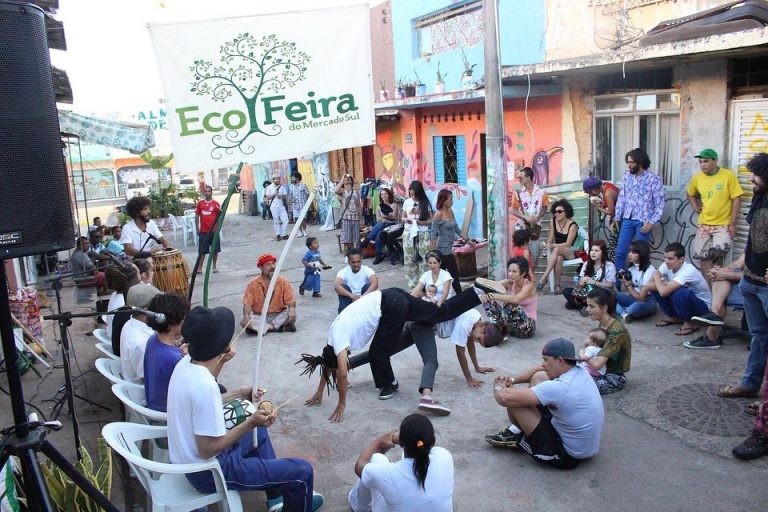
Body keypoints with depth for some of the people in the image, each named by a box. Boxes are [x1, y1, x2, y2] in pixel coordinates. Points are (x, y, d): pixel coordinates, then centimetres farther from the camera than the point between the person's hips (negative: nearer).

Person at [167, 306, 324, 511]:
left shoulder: (185, 364, -5)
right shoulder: (204, 386, -33)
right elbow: (208, 450, -27)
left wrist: (238, 394, 13)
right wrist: (250, 423, -23)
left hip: (189, 458, 10)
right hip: (208, 471, -10)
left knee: (259, 431, 32)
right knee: (302, 471, -7)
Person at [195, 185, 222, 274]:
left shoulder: (216, 203, 1)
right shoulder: (200, 203, 4)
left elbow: (219, 216, 4)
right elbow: (197, 216, 8)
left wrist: (221, 211, -18)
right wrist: (197, 228, 4)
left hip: (214, 230, 0)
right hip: (203, 231, 0)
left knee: (215, 250, 6)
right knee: (202, 250, 4)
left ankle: (214, 266, 19)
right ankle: (200, 267, 9)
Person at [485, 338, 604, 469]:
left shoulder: (559, 388, -32)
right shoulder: (580, 370, -7)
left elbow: (505, 398, -32)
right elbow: (541, 370, 12)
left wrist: (498, 389, -8)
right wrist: (512, 380, 2)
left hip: (568, 456, -8)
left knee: (514, 402, -14)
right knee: (538, 377, 6)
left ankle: (516, 437, 18)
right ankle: (516, 431, 15)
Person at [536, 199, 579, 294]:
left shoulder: (572, 225, -15)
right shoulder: (553, 221, -1)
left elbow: (568, 244, -19)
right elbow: (550, 239, 1)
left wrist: (552, 246, -31)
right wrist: (547, 244, -23)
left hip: (571, 252, -3)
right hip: (558, 252, 3)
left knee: (557, 249, -38)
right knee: (558, 258, -36)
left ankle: (544, 277, -42)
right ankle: (557, 285, -35)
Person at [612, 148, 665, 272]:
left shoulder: (653, 179, -9)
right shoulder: (627, 175, 5)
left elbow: (659, 203, -7)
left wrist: (652, 222, -13)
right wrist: (617, 217, 11)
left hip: (643, 221, -4)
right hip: (627, 219, 4)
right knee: (620, 251, 5)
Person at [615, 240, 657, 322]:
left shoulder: (650, 270, -20)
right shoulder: (632, 267, 1)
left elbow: (641, 297, -22)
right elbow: (629, 291, 6)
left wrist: (628, 284, -16)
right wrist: (626, 282, -12)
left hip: (647, 302, -7)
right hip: (634, 297, 7)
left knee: (637, 306, -41)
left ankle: (620, 311, -12)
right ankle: (624, 314, -28)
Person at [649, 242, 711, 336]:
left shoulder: (688, 271, -32)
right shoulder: (668, 265, -11)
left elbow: (663, 292, -40)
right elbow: (650, 285, -12)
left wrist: (656, 276, -21)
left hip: (702, 306, -7)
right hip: (683, 303, 7)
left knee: (680, 293, -36)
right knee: (656, 287, -9)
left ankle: (689, 323, -10)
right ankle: (673, 317, 10)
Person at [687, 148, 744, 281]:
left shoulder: (729, 175, -10)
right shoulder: (697, 178, 2)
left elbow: (736, 200, -8)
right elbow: (690, 193, 23)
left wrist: (733, 224, -11)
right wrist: (695, 206, 6)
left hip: (723, 224, -4)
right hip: (704, 224, 4)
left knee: (720, 250, -24)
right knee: (703, 257, 4)